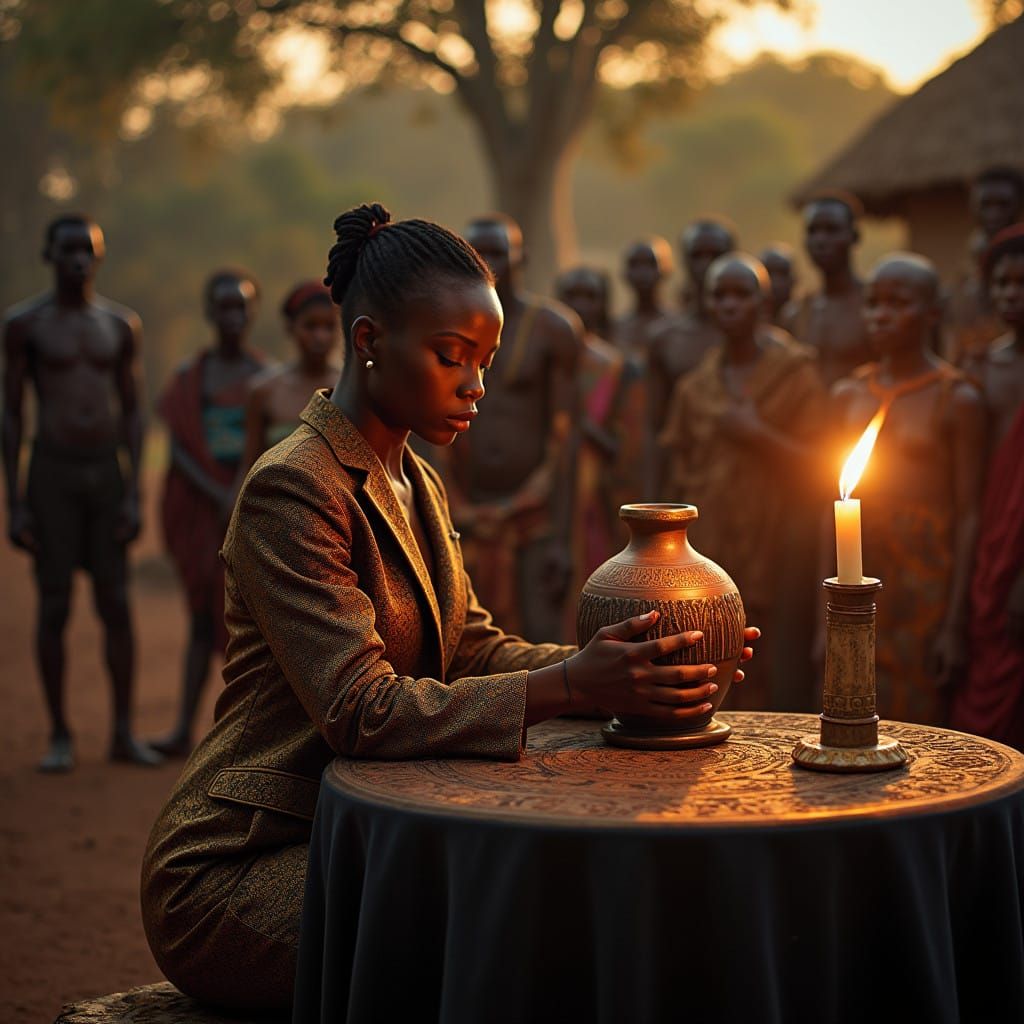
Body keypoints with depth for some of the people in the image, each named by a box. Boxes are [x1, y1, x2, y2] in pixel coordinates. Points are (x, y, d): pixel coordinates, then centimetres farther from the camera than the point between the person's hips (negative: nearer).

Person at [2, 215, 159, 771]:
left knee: (117, 606, 1)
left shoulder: (122, 324, 5)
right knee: (54, 607, -1)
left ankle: (124, 734, 9)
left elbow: (131, 413, 6)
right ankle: (60, 736, 10)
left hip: (108, 475, 2)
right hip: (50, 476, -2)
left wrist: (134, 496, -3)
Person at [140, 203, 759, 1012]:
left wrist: (623, 665, -10)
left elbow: (473, 650, 7)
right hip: (233, 877, -8)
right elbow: (361, 711, -26)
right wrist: (571, 685, -33)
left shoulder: (414, 483, 14)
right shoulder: (291, 489, -18)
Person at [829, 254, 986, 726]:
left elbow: (968, 514, -8)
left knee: (918, 721, -2)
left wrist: (955, 624, -13)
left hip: (926, 581, -4)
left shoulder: (957, 400, -4)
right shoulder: (849, 394, 11)